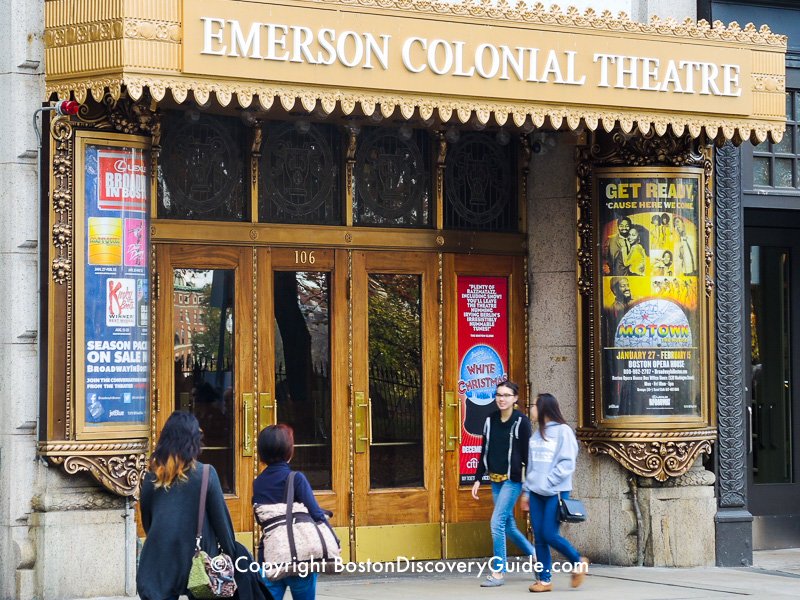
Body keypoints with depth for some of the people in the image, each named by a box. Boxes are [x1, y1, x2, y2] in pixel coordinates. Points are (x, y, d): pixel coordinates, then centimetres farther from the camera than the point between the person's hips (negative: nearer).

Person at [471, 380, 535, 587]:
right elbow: (484, 452, 13)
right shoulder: (490, 420, 8)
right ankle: (535, 556, 29)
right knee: (508, 526, 11)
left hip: (513, 480, -6)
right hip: (495, 479, 6)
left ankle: (498, 572, -6)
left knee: (497, 522, -12)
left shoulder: (521, 422, -8)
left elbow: (527, 454, -9)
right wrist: (478, 479, 10)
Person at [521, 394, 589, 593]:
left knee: (549, 534, -10)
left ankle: (579, 561, 12)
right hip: (536, 493, 7)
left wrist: (547, 482, -18)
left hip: (556, 492, -6)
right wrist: (527, 491, 14)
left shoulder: (563, 431, -8)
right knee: (539, 538, 3)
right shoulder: (536, 433, 13)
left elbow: (567, 464, -13)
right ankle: (545, 580, 8)